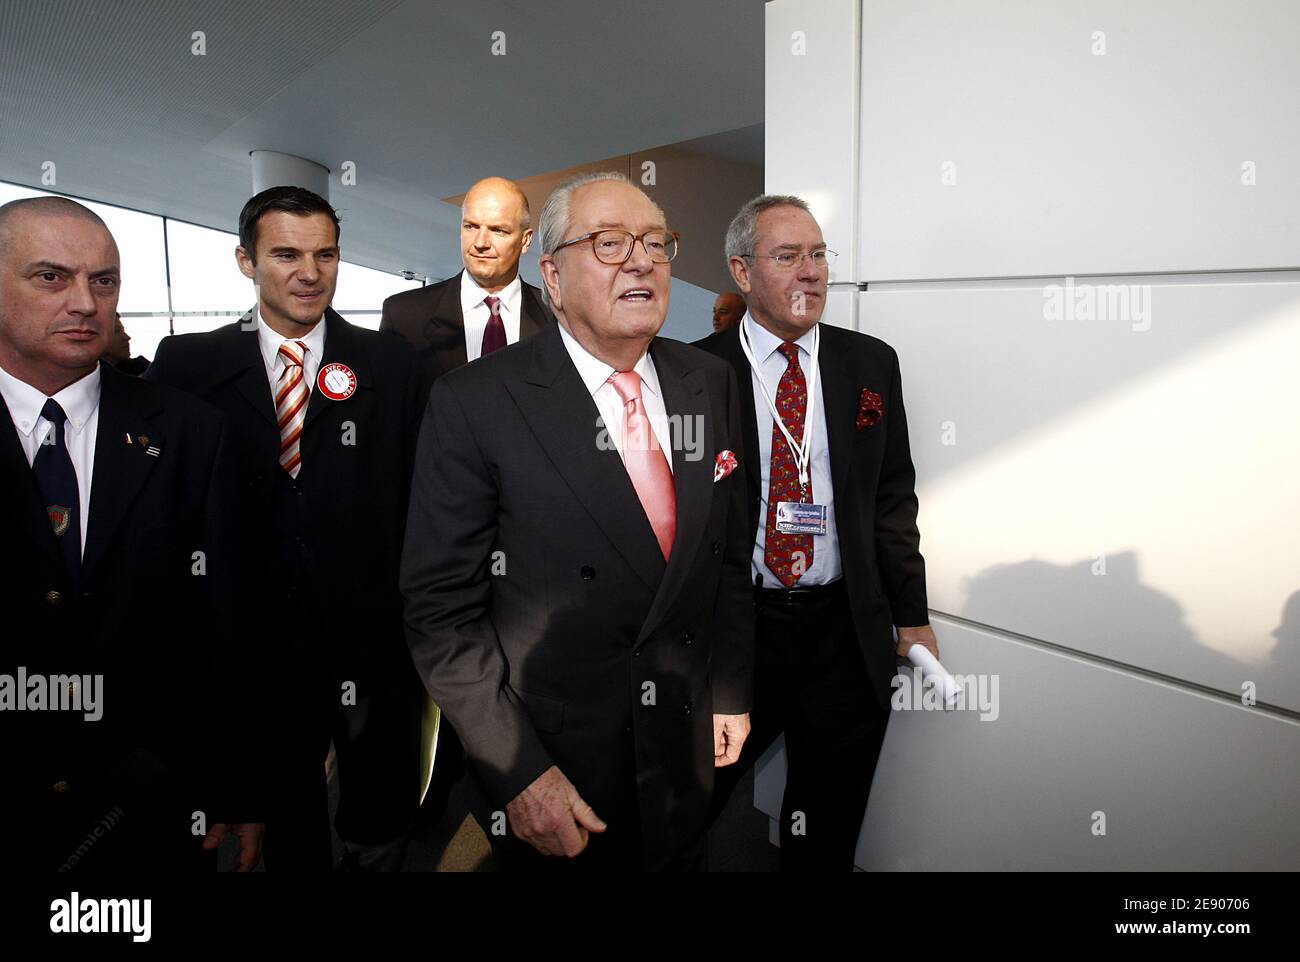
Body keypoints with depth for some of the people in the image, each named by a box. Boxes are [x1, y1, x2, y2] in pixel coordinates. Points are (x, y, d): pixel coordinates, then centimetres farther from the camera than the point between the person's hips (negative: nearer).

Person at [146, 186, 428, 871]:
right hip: (256, 655, 0)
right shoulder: (185, 366, -1)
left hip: (374, 654, 0)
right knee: (285, 839, 21)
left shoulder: (393, 366, -1)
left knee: (380, 839, 18)